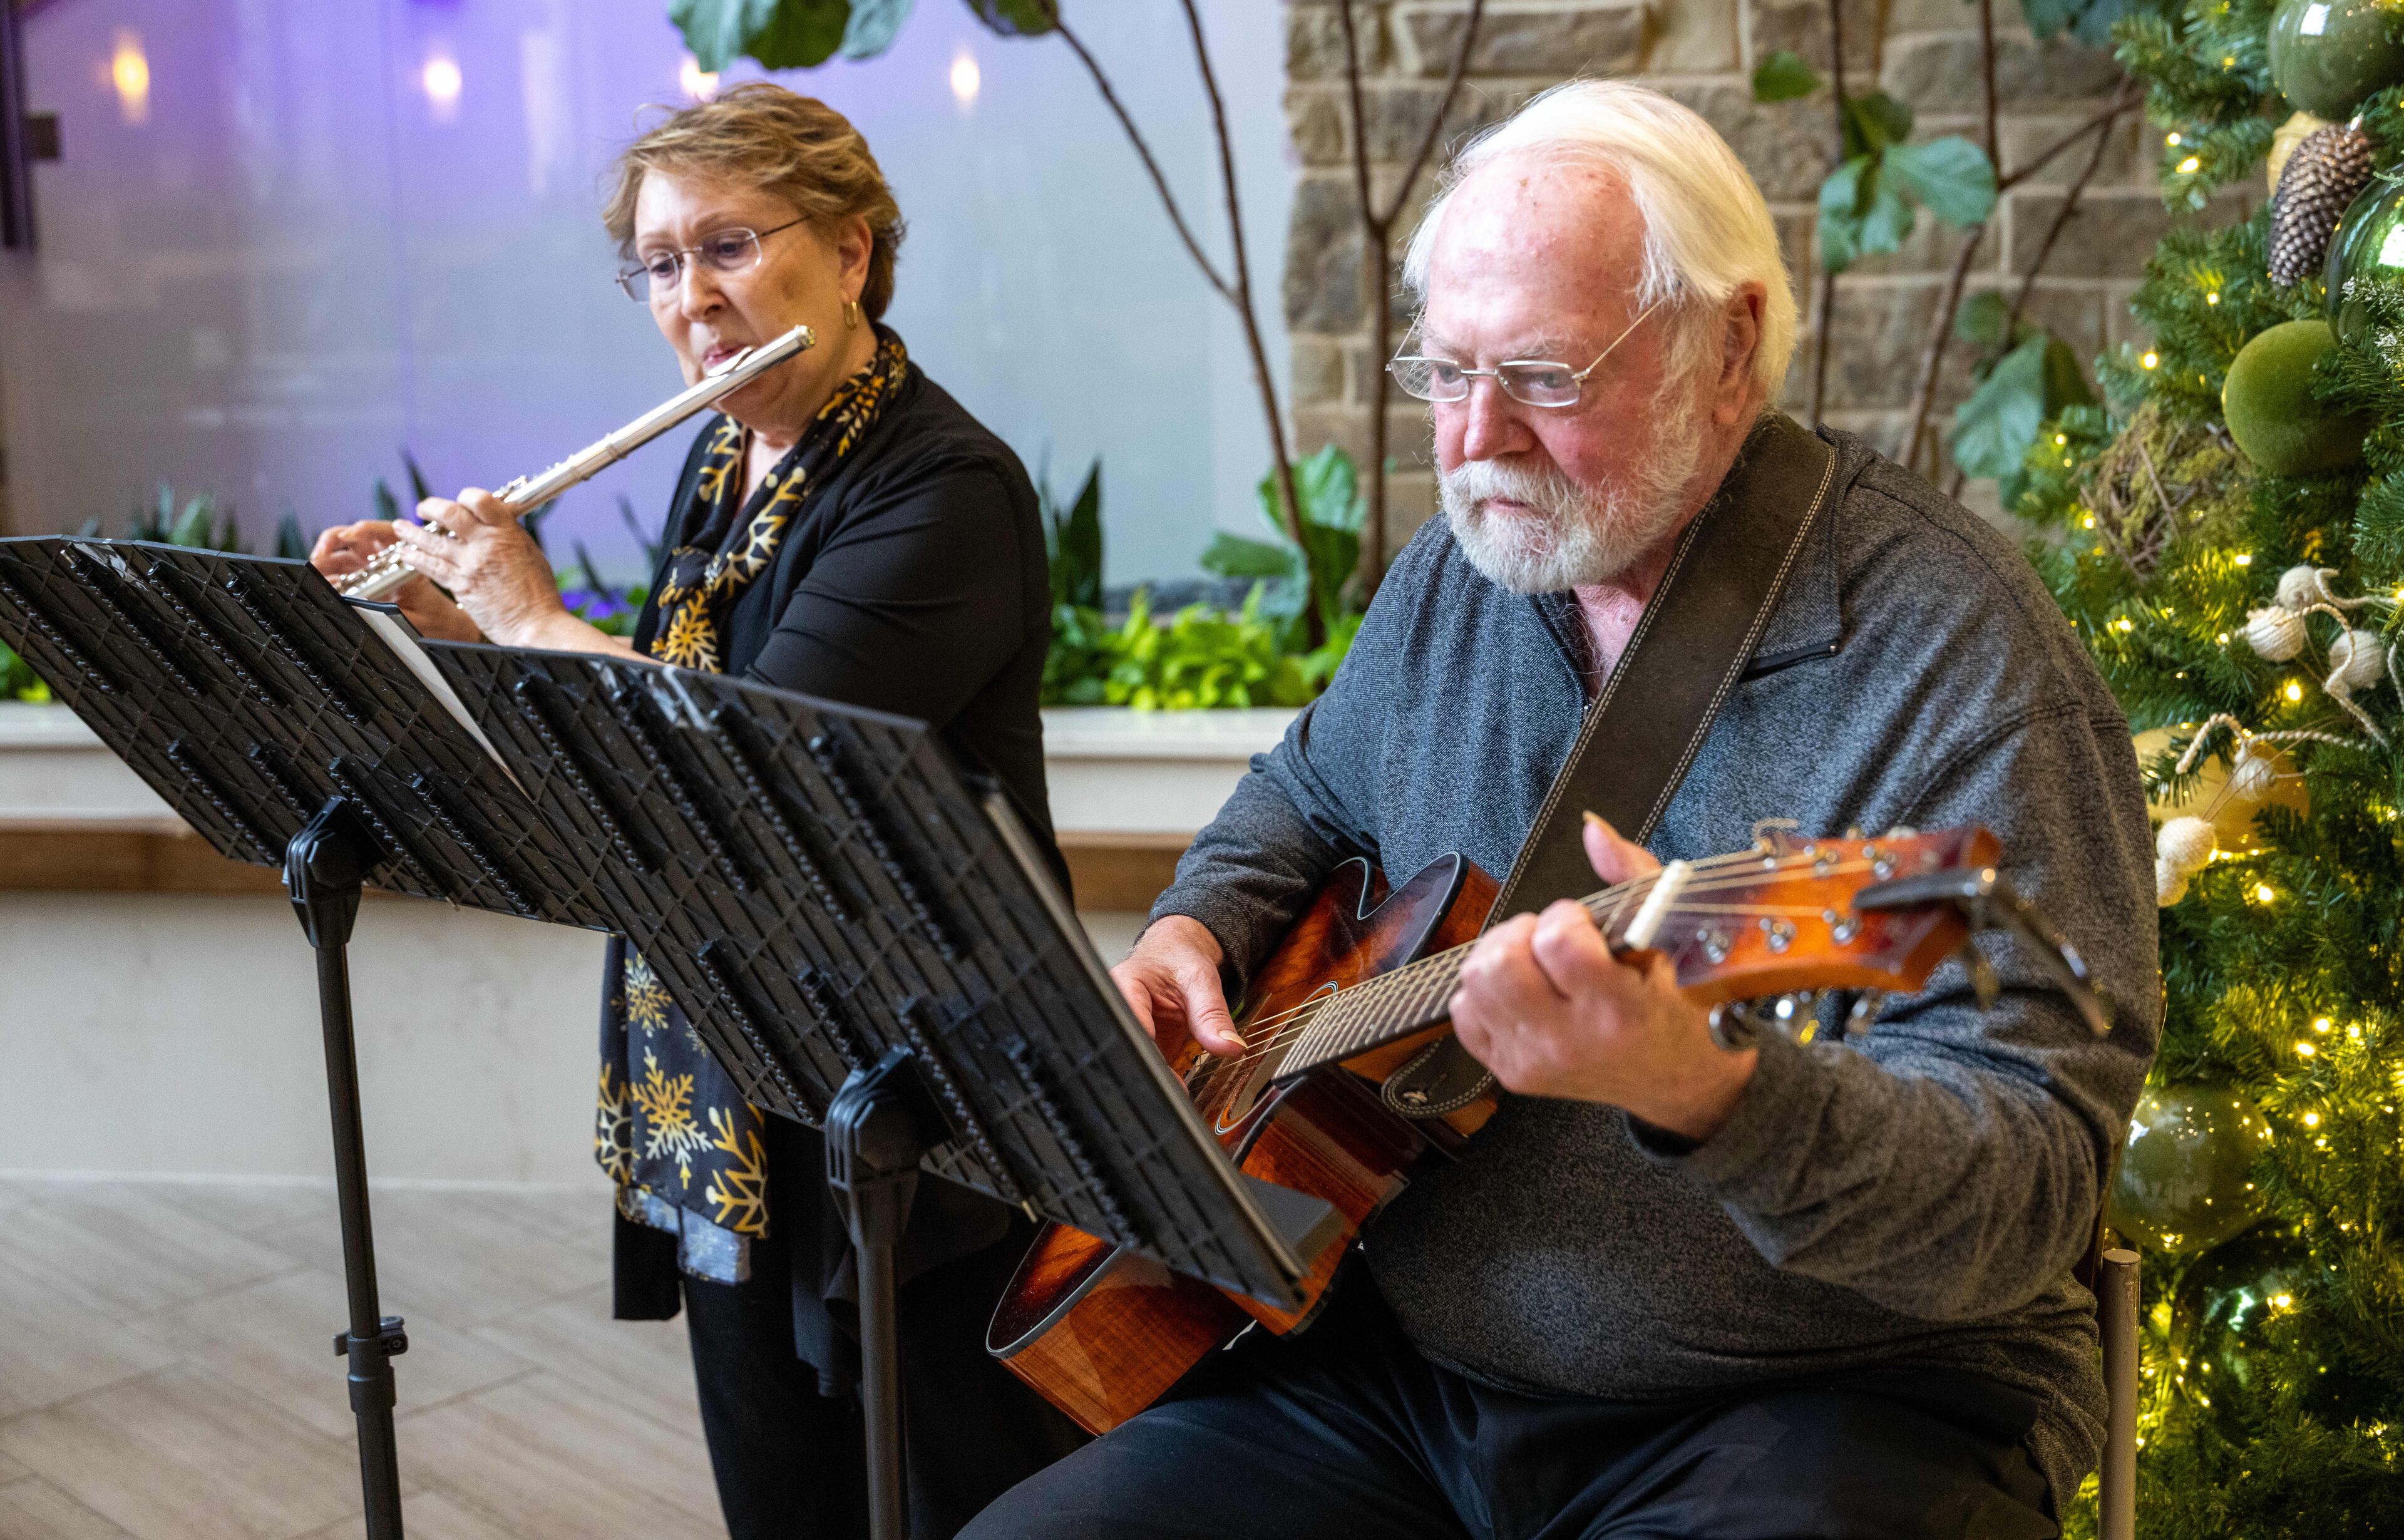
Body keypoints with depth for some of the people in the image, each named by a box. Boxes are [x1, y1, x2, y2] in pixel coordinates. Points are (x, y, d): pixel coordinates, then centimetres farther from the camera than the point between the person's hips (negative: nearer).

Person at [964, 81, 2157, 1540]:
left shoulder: (1955, 650, -16)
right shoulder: (1453, 578, 5)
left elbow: (2032, 1195, -22)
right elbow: (1309, 795, 26)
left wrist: (1702, 1086, -41)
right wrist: (1196, 928, 5)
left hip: (1832, 1397, -5)